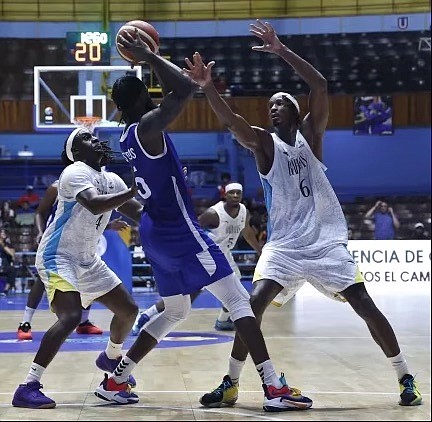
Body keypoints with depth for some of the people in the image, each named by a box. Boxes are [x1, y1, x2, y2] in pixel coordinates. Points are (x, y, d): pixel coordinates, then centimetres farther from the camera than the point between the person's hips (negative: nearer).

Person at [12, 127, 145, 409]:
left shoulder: (111, 180, 10)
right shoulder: (76, 172, -16)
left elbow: (140, 213, 11)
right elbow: (95, 205, -34)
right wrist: (134, 192, -37)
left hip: (87, 260, 9)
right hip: (58, 257, -9)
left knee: (129, 309, 14)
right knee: (71, 317, -28)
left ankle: (111, 357, 43)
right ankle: (28, 387, -26)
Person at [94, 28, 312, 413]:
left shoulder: (129, 136, 12)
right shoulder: (147, 127, -16)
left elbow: (176, 93, 29)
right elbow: (186, 89, -27)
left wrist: (148, 60, 22)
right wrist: (149, 57, -16)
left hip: (157, 233, 10)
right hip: (180, 232, -10)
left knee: (175, 312, 22)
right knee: (238, 300, -7)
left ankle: (115, 381, 22)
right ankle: (275, 389, -12)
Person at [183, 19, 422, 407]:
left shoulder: (310, 134, 4)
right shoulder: (264, 143, 3)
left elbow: (320, 85, -10)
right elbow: (230, 121, -16)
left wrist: (282, 51, -16)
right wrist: (207, 87, -32)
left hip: (326, 241, 0)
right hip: (284, 243, 0)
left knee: (366, 307, -2)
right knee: (254, 305, -16)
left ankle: (406, 378, 11)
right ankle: (231, 383, -6)